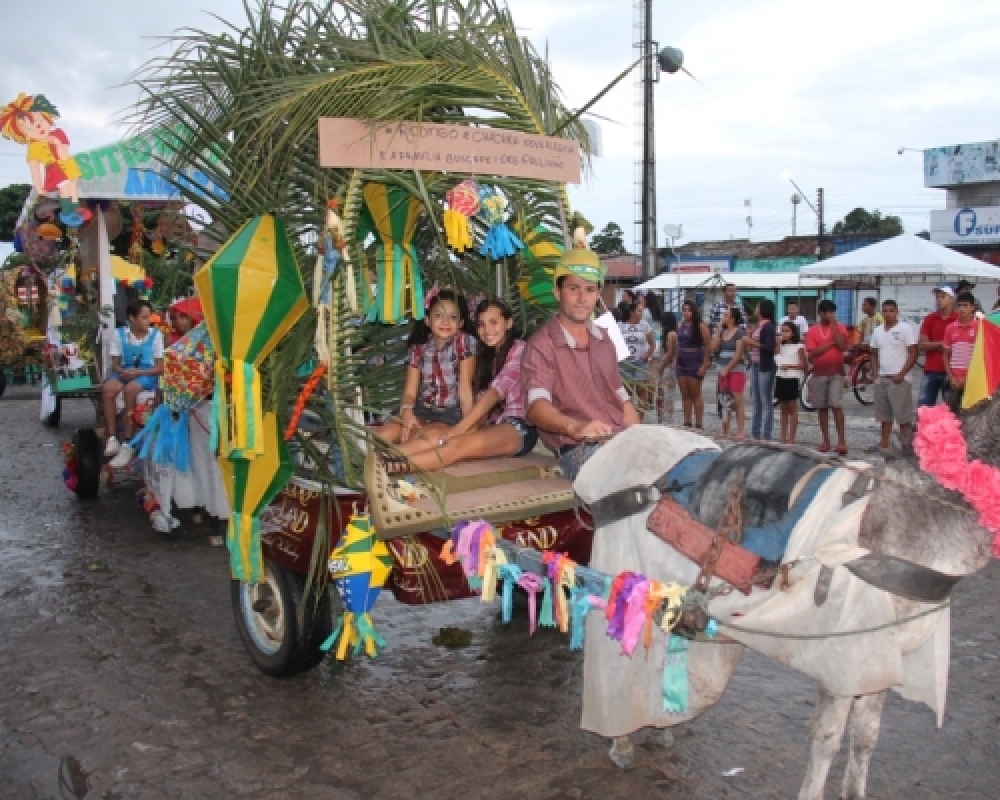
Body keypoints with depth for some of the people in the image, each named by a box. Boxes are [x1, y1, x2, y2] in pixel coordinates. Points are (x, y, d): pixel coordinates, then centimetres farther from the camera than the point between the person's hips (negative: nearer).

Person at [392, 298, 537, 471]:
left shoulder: (519, 349, -1)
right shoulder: (486, 356, 23)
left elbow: (494, 394, -14)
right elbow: (481, 399, 8)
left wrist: (456, 431, -23)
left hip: (519, 427, -6)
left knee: (459, 444, -34)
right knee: (433, 435, -22)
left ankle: (399, 466, -55)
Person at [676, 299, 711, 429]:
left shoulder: (700, 326, -7)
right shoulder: (680, 325, 10)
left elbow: (708, 346, -8)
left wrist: (704, 365, -13)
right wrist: (676, 360, 8)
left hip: (695, 362, -6)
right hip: (681, 362, 6)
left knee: (695, 394, -2)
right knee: (685, 395, 8)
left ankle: (699, 424, 3)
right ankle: (687, 423, 14)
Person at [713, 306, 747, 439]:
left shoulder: (740, 332, -5)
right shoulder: (723, 332, 14)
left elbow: (739, 353, -11)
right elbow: (713, 348, 4)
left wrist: (727, 368, -13)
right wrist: (719, 329, 3)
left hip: (736, 370, -7)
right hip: (723, 371, 7)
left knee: (737, 401, -7)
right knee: (725, 402, 7)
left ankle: (740, 432, -7)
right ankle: (726, 431, 12)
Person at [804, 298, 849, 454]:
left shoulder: (840, 328, 2)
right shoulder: (812, 331, 3)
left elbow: (842, 346, -14)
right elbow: (811, 353, -6)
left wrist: (834, 325, -12)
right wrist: (831, 343, -11)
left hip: (836, 372, -2)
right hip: (819, 373, 2)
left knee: (837, 406, -10)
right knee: (822, 407, 6)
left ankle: (842, 440, -8)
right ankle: (826, 440, 12)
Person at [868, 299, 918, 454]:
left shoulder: (905, 328, -5)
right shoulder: (877, 331, 12)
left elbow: (913, 354, -8)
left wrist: (901, 374, -14)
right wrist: (875, 374, 6)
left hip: (899, 379, -6)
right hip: (882, 378, 6)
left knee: (903, 416, -5)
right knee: (885, 415, 11)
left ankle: (907, 446, 0)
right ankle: (884, 444, 16)